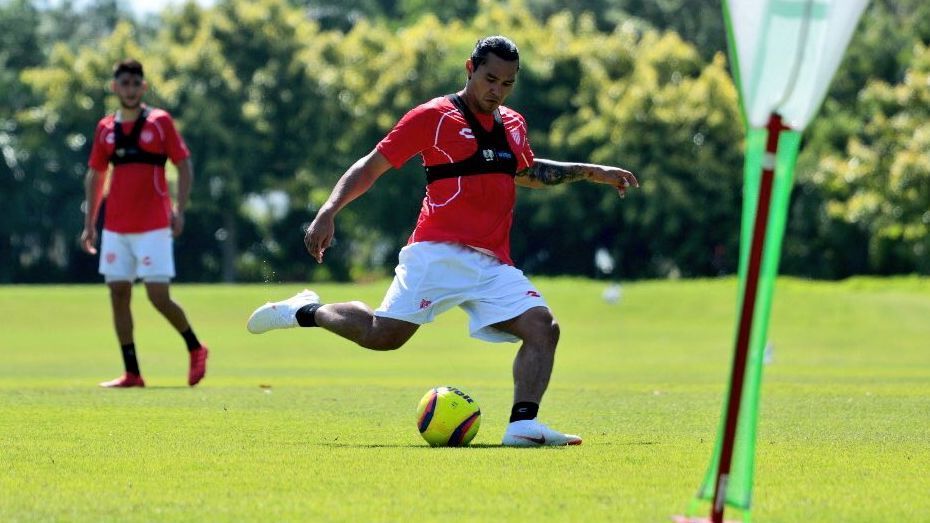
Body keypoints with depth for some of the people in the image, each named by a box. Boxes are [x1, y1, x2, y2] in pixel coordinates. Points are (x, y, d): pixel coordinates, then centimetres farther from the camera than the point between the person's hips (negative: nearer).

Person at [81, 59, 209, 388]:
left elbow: (184, 165, -1)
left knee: (158, 296, -9)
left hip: (153, 225, -5)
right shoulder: (106, 128, 10)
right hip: (115, 227, 5)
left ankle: (195, 349, 15)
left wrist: (179, 209, -12)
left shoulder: (160, 122, -1)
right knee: (118, 294, 1)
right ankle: (131, 374, 6)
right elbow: (95, 175, 17)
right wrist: (89, 223, 12)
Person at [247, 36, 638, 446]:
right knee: (383, 334, -14)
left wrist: (591, 172, 37)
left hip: (493, 264, 6)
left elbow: (526, 172, 42)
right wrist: (328, 211, -13)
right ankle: (306, 311, 12)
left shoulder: (513, 125, 20)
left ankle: (523, 425, -24)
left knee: (543, 328, -15)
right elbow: (370, 167, -1)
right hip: (439, 254, -6)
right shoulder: (434, 116, -1)